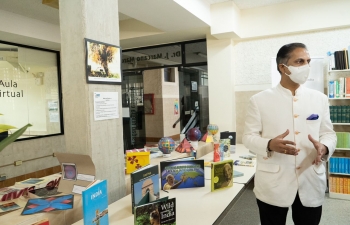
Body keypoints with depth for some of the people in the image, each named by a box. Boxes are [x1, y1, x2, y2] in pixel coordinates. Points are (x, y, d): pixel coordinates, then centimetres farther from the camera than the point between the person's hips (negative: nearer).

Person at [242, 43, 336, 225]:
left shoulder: (319, 99, 6)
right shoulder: (259, 100, -3)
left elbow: (328, 133, 10)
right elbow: (248, 136, -3)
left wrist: (324, 147, -13)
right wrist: (270, 144, -23)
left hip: (311, 183, 3)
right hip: (273, 184, -2)